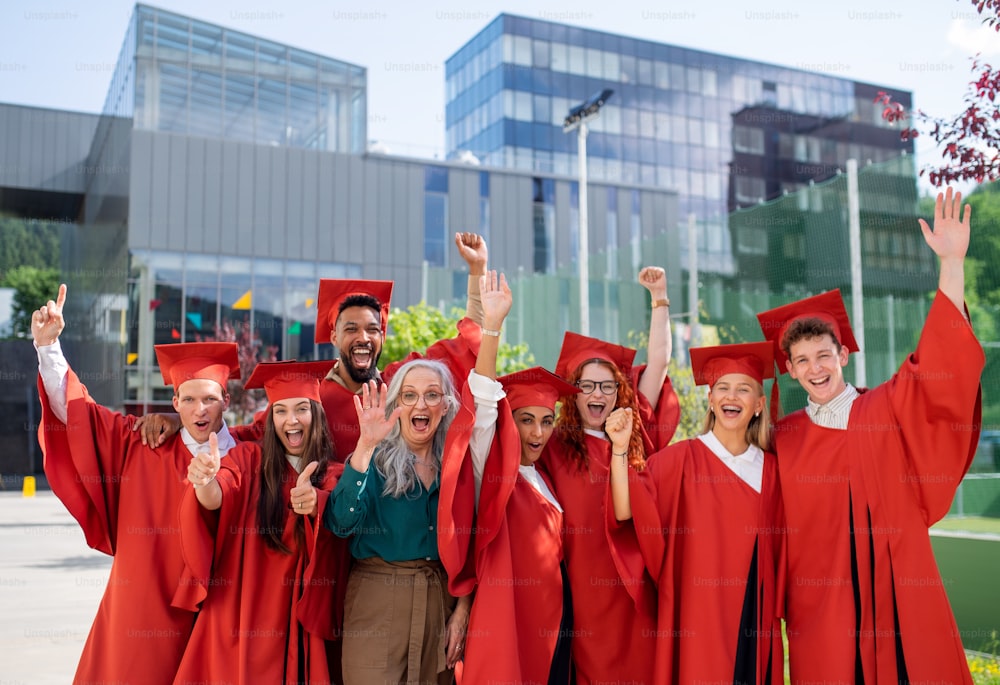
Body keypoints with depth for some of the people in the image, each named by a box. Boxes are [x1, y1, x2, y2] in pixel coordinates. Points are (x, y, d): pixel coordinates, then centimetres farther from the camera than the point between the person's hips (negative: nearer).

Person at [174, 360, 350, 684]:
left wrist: (316, 505, -42)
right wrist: (205, 481, -44)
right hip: (245, 615, 0)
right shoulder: (249, 461, 0)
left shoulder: (335, 476, 1)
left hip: (304, 622, 1)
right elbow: (216, 499, -20)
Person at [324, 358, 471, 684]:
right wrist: (365, 446, -29)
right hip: (378, 600, -3)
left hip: (442, 599, 3)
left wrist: (462, 609, -1)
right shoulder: (377, 459, -6)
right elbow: (341, 522, -23)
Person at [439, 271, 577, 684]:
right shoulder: (492, 473, -6)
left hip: (552, 620, 7)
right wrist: (492, 325, -31)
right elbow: (481, 404, -22)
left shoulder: (542, 478, 13)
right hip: (507, 620, -7)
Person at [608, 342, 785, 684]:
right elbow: (625, 511, -17)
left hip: (755, 620, 4)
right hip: (698, 619, -3)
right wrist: (621, 448, -26)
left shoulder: (769, 469, 6)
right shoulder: (680, 459, -5)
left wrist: (775, 615, 9)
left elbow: (778, 550, 12)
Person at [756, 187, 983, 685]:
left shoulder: (890, 410, 3)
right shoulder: (782, 438, 4)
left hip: (900, 603, 0)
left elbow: (942, 363, -10)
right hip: (820, 608, 0)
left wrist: (952, 262, -18)